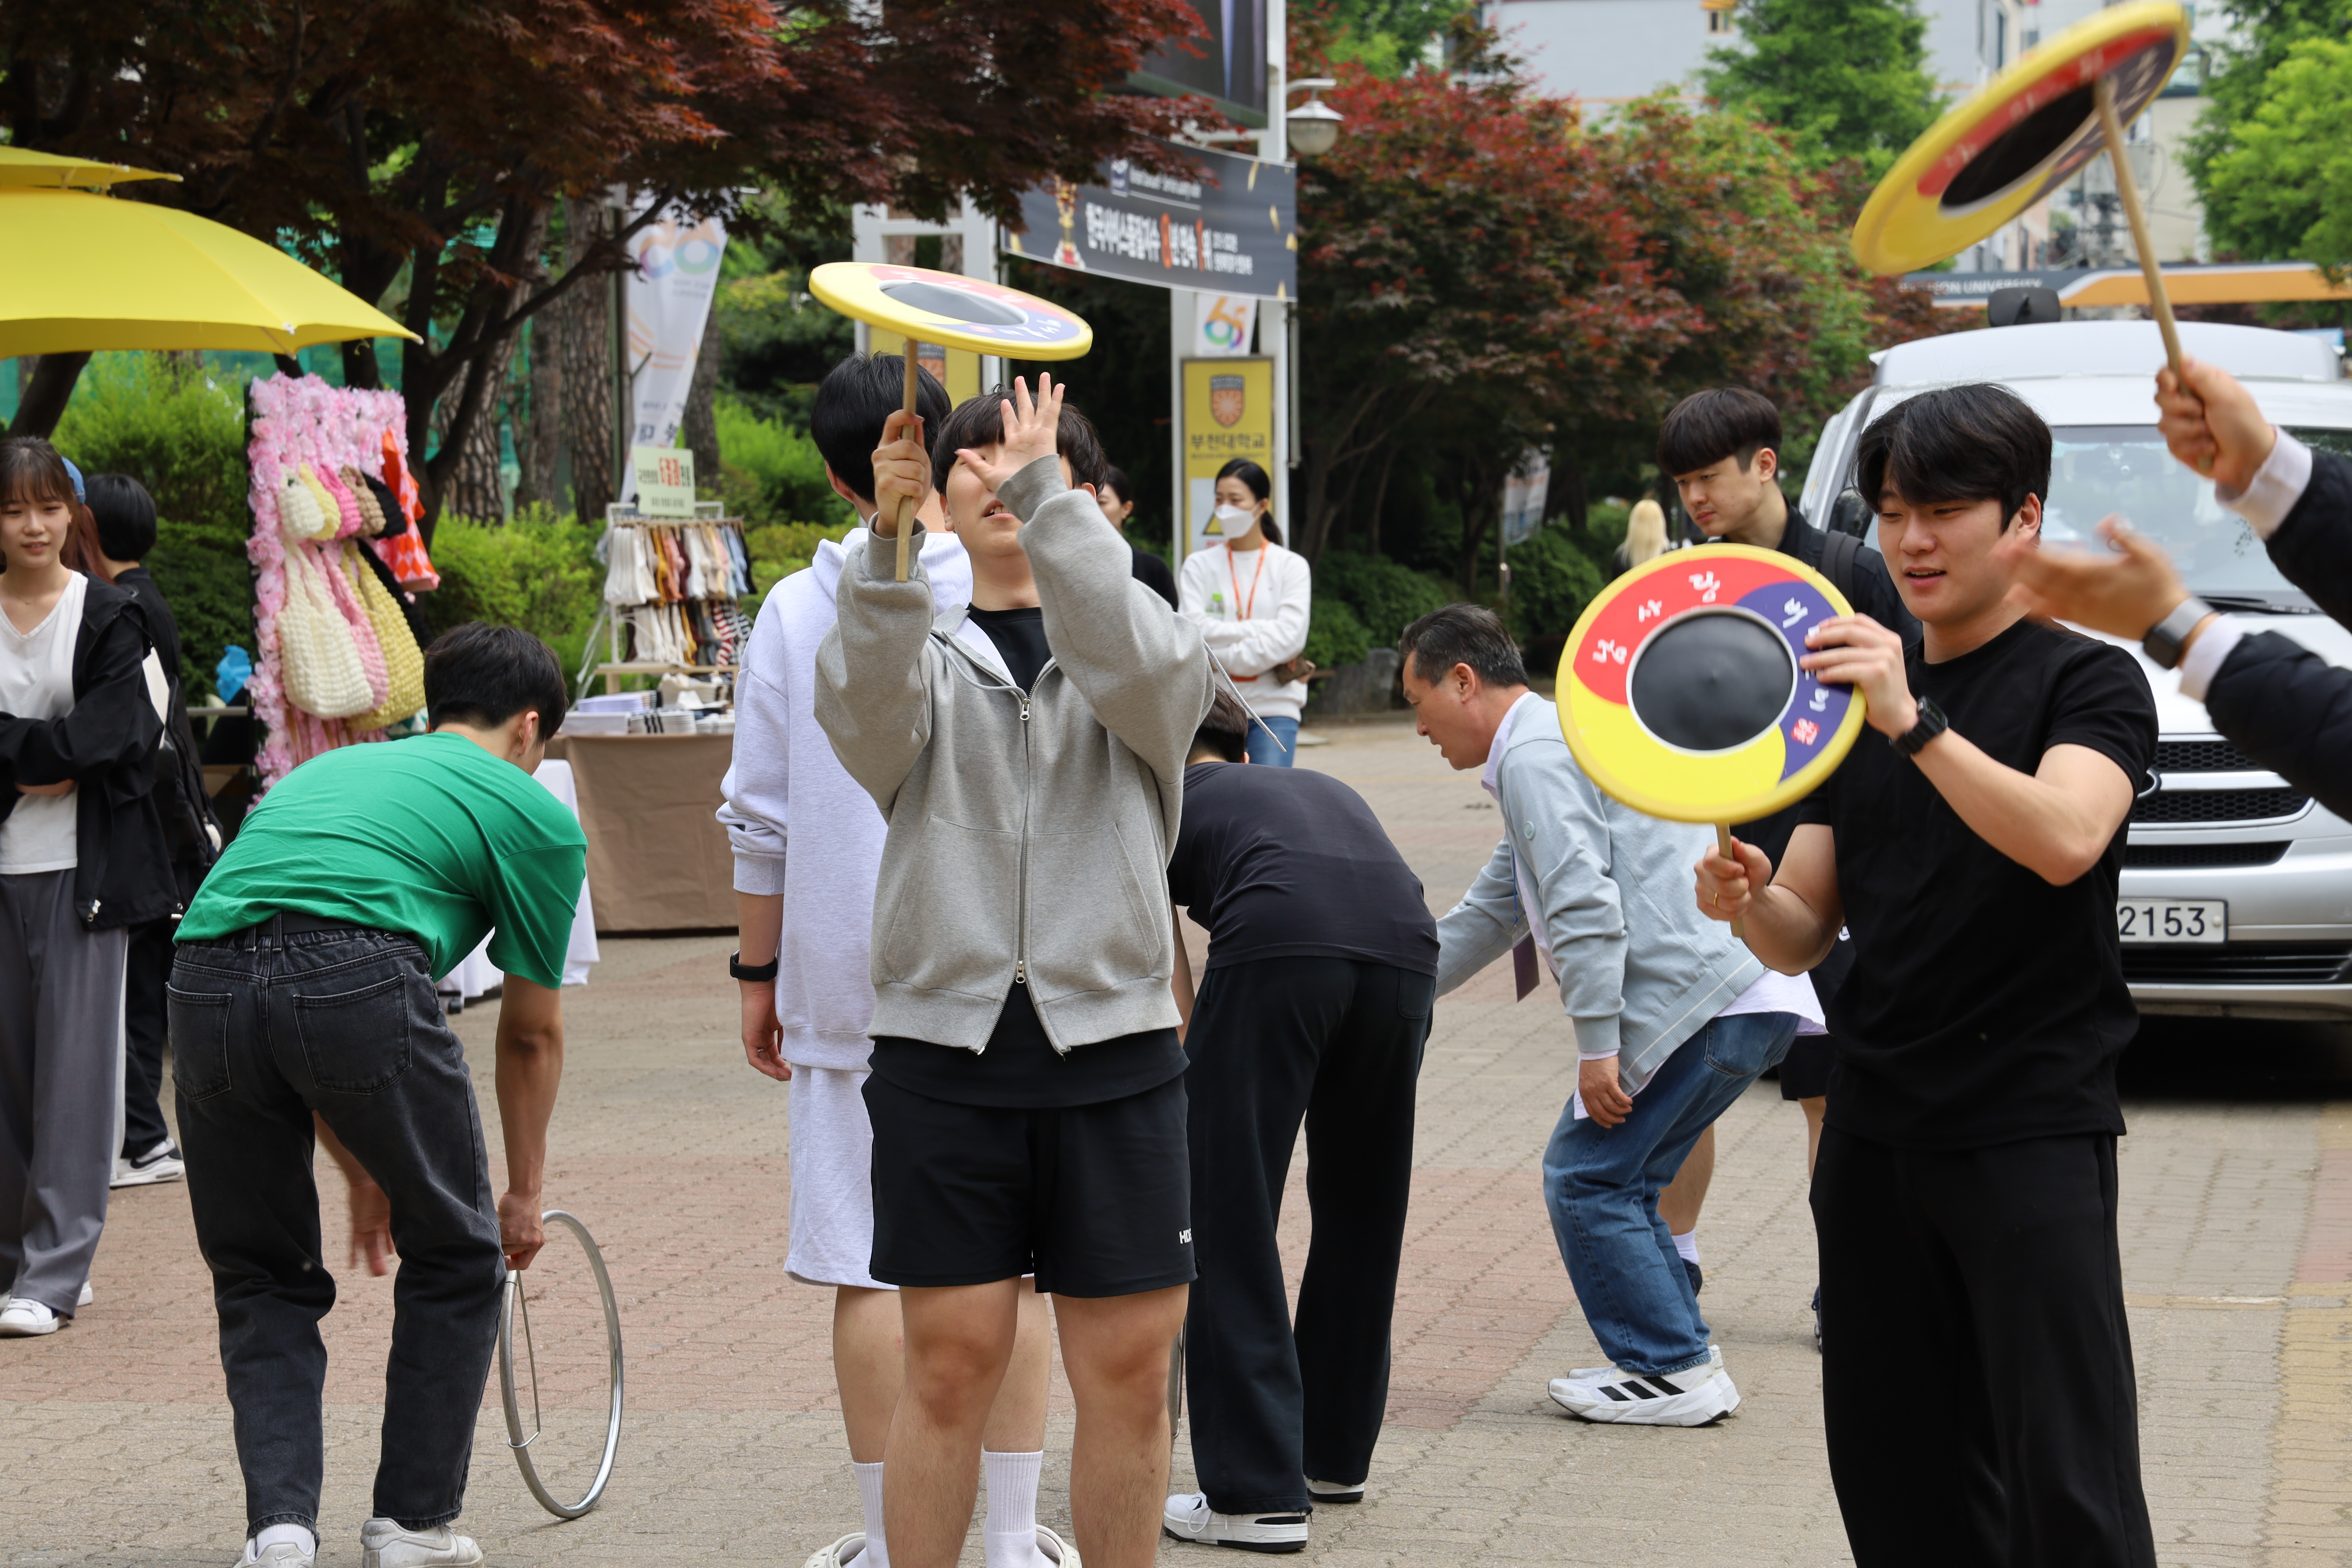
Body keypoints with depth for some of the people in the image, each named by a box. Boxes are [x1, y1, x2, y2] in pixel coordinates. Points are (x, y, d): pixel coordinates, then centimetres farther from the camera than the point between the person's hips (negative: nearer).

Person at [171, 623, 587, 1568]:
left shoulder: (328, 770, 37)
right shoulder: (535, 812, 21)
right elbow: (531, 1036, 27)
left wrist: (364, 1181, 48)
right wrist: (524, 1193, 42)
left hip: (206, 983, 4)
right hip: (362, 982, -4)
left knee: (261, 1280, 21)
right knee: (457, 1260, 19)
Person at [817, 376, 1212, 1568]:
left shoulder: (1141, 638, 10)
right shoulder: (922, 653, 12)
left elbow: (1141, 670, -15)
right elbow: (866, 718, -12)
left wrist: (1045, 491, -16)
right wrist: (887, 540, -27)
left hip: (1110, 1047, 0)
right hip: (943, 1039, 0)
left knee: (1127, 1367, 1)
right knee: (951, 1358, -2)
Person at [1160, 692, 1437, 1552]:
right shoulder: (1323, 788, 40)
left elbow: (1172, 1005, 25)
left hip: (1275, 944, -5)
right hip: (1405, 945, 5)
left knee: (1227, 1222, 5)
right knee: (1363, 1213, 22)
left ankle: (1256, 1492, 3)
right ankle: (1336, 1455, 35)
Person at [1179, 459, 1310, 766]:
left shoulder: (1291, 566, 6)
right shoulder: (1199, 565, 9)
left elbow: (1290, 637, -7)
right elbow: (1194, 630, -5)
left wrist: (1224, 659, -11)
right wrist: (1262, 630, -9)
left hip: (1275, 708, -1)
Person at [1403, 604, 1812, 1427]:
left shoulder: (1535, 754, -7)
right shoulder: (1549, 741, 27)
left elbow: (1585, 907, -19)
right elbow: (1490, 913, 36)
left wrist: (1596, 1044, -17)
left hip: (1704, 1000, -10)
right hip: (1749, 996, 10)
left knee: (1587, 1177, -2)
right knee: (1614, 1181, 16)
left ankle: (1673, 1373, 1)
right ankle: (1679, 1363, 18)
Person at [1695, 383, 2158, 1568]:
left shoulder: (2087, 682, -3)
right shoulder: (1858, 692, 15)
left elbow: (2065, 838, -24)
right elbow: (1804, 934, 12)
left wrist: (1915, 723, -34)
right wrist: (1747, 899, -10)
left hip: (2031, 1126, -6)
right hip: (1876, 1130, 6)